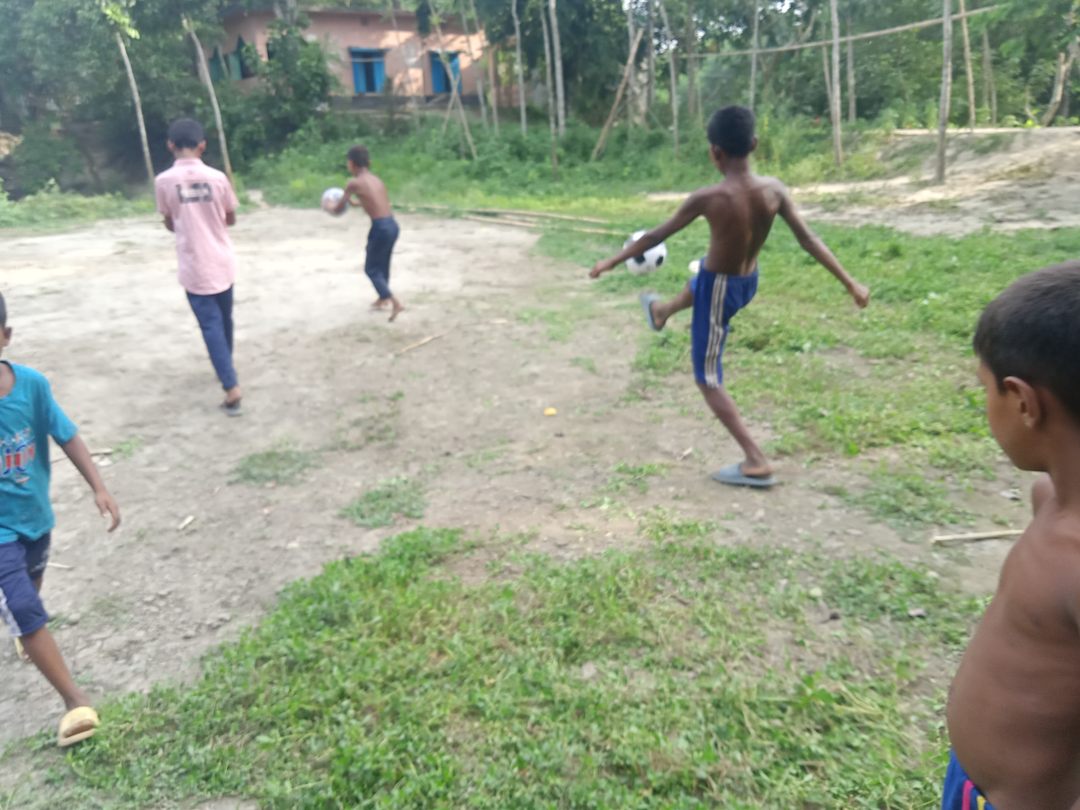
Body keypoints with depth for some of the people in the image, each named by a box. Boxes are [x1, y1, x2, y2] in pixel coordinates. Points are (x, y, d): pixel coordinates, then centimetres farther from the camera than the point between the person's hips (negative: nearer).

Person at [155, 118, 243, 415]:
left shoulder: (164, 181, -7)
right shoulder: (217, 177, -5)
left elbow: (171, 225, 4)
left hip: (195, 267, -2)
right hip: (222, 263, 3)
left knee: (211, 325, -1)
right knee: (224, 318, 20)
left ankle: (231, 388, -11)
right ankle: (226, 371, 39)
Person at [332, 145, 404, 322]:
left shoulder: (354, 183, -6)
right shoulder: (377, 180, 14)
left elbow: (339, 209, 3)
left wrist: (331, 208, 26)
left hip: (381, 228, -7)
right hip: (392, 225, 7)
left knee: (371, 268, 5)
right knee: (382, 265, 24)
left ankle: (394, 302, -7)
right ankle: (383, 298, 40)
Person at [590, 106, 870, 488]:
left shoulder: (707, 198, -26)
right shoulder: (774, 189, -13)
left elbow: (656, 236, -16)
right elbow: (809, 240, -11)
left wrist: (611, 262, -3)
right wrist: (850, 283, -4)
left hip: (719, 288, -6)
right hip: (749, 283, 6)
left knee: (708, 378, 6)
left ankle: (756, 462, 1)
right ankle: (661, 311, 73)